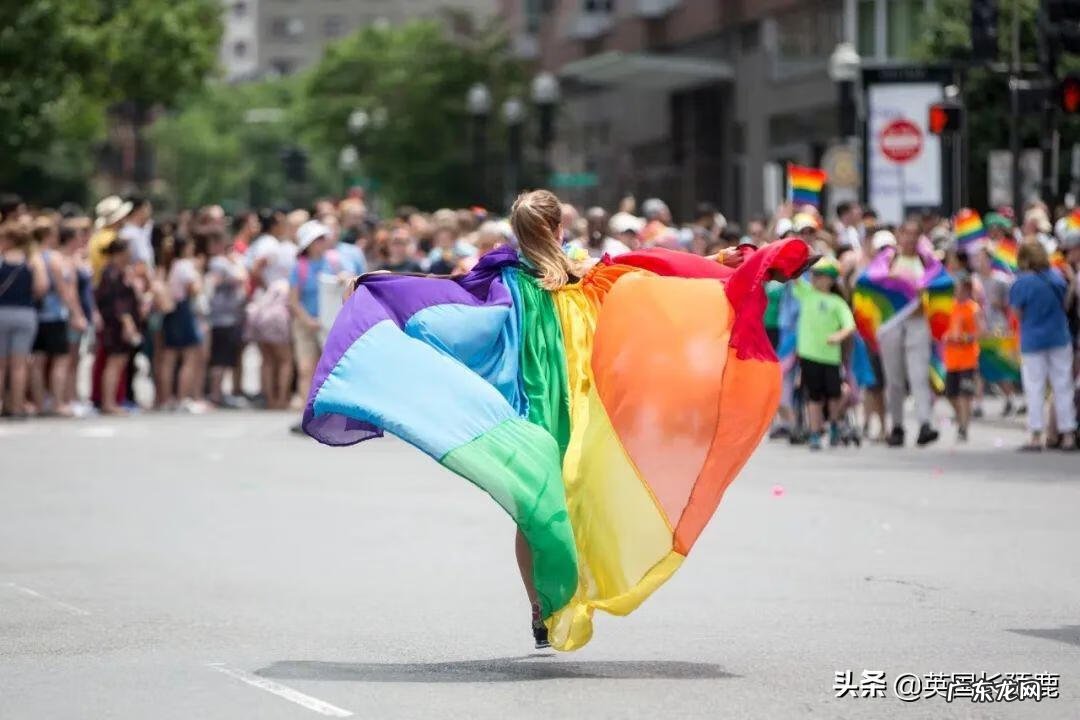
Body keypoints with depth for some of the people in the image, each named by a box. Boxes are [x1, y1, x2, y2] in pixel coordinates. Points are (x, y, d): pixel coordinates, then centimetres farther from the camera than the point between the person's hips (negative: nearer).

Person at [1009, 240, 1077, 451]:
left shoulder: (1022, 283, -13)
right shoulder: (1057, 277, 1)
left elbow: (1017, 313, -9)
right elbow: (1065, 304, 12)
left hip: (1032, 341, -4)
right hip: (1060, 338, 4)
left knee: (1034, 388, 3)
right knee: (1063, 387, 8)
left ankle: (1036, 436, 1)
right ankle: (1068, 435, 9)